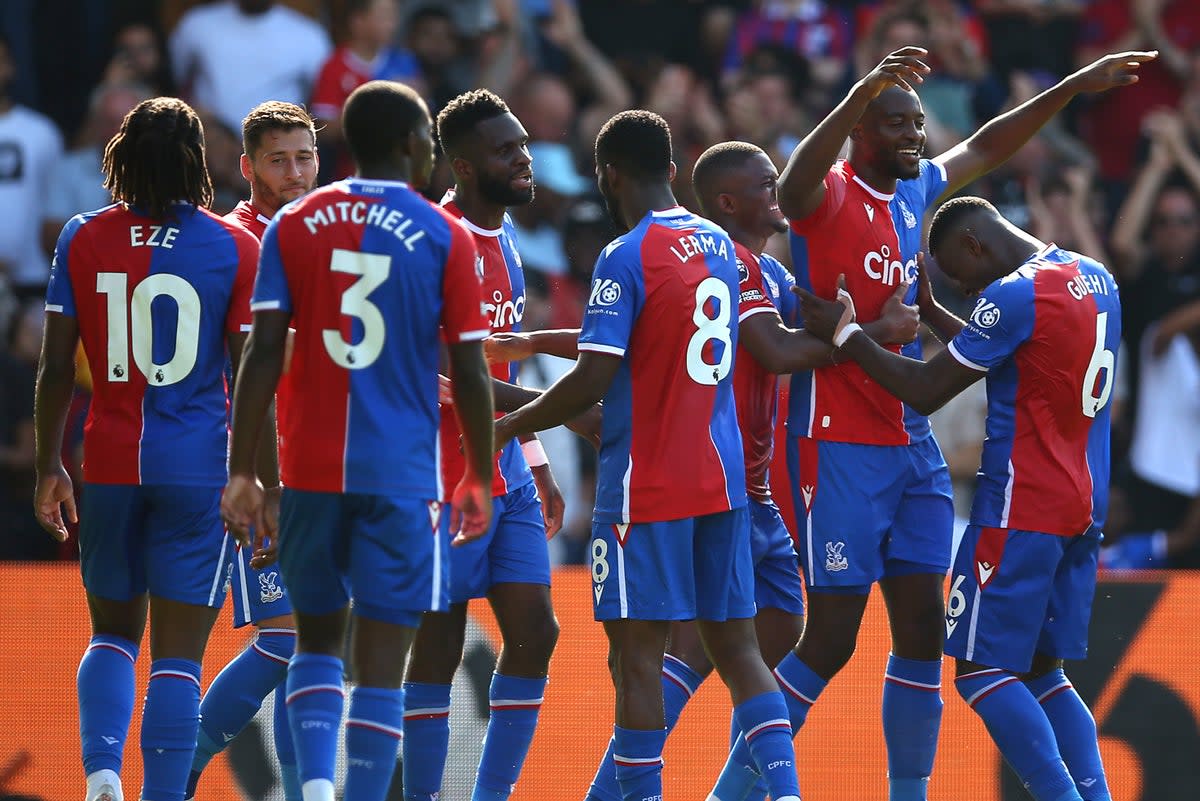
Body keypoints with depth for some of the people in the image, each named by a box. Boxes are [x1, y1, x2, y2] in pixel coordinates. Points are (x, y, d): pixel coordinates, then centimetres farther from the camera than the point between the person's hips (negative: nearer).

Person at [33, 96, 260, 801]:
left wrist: (49, 469, 10)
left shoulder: (83, 240, 2)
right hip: (198, 468, -2)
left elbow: (56, 367, 1)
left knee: (113, 633, 17)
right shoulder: (235, 247, -3)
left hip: (109, 466, 2)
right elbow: (249, 374, -6)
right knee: (178, 655, 2)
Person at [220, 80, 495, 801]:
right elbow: (470, 372, -3)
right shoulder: (446, 236, -2)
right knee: (382, 663, 0)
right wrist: (479, 482, 8)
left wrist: (242, 472, 1)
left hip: (312, 471, 3)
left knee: (318, 640, 16)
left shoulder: (294, 226, 4)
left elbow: (264, 354, -1)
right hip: (403, 477, -2)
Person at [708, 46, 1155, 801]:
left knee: (922, 629, 5)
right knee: (831, 639, -7)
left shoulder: (917, 192, 11)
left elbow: (985, 146, 27)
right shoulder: (829, 194, -11)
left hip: (912, 445, 7)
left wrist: (1075, 87, 27)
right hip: (840, 447, -7)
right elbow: (793, 185, -35)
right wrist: (860, 96, -51)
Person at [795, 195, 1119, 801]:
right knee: (1041, 670, 14)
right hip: (1084, 509, 9)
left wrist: (844, 333, -2)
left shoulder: (1014, 295, -15)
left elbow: (925, 391, -11)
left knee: (982, 670, -4)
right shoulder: (1097, 279, 13)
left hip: (1021, 511, -9)